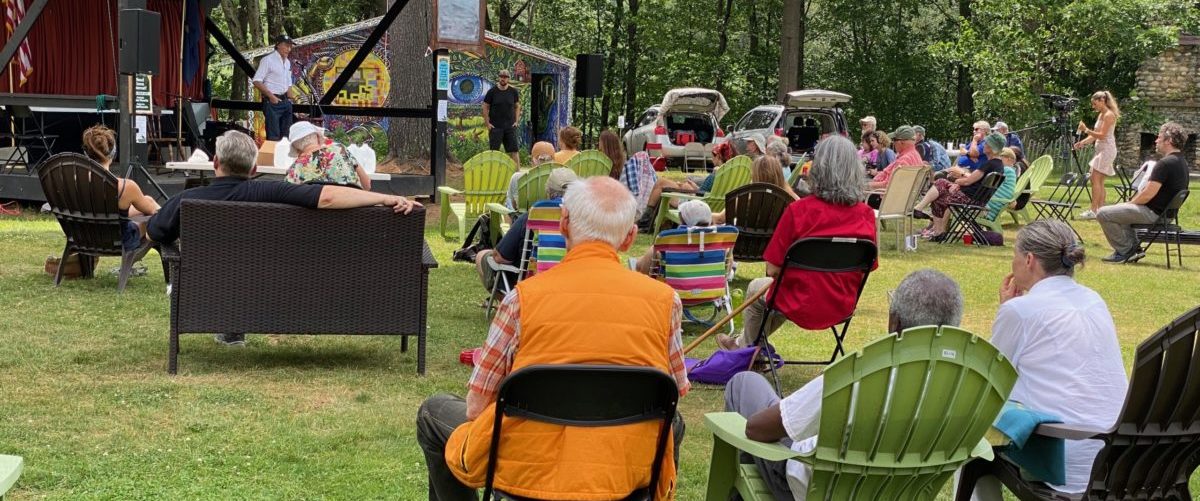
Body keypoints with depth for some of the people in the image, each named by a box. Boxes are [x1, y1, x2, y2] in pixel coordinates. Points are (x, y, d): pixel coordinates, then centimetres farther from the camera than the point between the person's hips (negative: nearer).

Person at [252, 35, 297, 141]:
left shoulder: (288, 62, 17)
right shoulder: (268, 60, -7)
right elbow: (257, 81, -12)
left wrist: (290, 94, 5)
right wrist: (271, 96, -20)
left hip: (285, 101, 8)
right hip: (272, 101, -8)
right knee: (273, 136, -11)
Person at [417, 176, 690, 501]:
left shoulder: (524, 297, -9)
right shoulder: (664, 300, -5)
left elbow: (476, 406, -3)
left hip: (525, 474, -2)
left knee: (432, 413, 27)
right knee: (673, 423, 37)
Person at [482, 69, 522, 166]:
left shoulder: (513, 91, 4)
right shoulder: (492, 91, -2)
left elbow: (517, 106, 14)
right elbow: (485, 107, 2)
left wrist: (516, 121, 5)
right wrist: (487, 123, -4)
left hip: (510, 126, 2)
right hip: (495, 126, -2)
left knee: (514, 150, 0)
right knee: (494, 151, 2)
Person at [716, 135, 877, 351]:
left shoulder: (798, 211, -20)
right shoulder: (867, 215, -8)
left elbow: (772, 269, -14)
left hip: (805, 308, -5)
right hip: (844, 307, 5)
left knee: (756, 287, 28)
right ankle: (744, 342, 54)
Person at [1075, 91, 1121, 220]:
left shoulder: (1109, 115, -13)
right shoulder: (1101, 115, 16)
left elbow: (1102, 135, -19)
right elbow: (1095, 135, 16)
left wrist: (1086, 130, -22)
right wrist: (1083, 142, 2)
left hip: (1107, 149, -10)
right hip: (1101, 149, 10)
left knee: (1095, 179, -13)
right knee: (1099, 181, 7)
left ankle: (1093, 210, -15)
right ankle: (1100, 209, 8)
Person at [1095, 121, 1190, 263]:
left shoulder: (1165, 163, -23)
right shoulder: (1181, 162, 10)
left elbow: (1148, 194, -24)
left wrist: (1130, 203, -5)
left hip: (1154, 214, -10)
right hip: (1165, 212, 10)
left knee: (1103, 214, -9)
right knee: (1119, 211, 29)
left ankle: (1124, 251, 0)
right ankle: (1134, 248, 21)